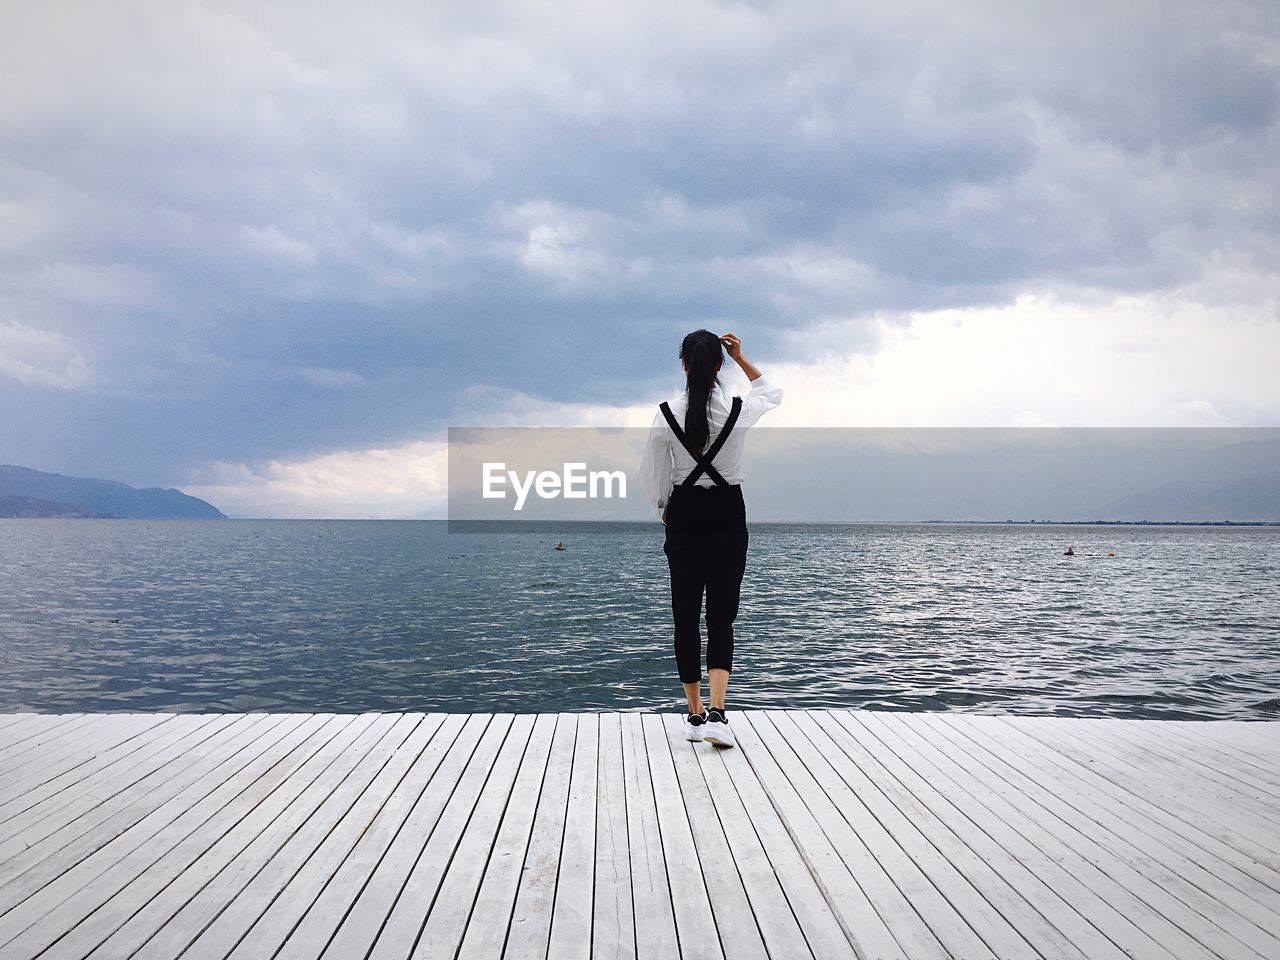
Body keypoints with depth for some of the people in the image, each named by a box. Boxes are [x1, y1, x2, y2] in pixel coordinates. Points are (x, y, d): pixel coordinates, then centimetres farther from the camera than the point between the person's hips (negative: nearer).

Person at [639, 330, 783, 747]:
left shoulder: (667, 414, -9)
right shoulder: (738, 411, -8)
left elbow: (652, 475, -1)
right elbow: (772, 393, 16)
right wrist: (741, 358, 13)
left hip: (684, 517, 0)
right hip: (728, 515, 0)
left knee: (686, 616, 9)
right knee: (721, 617, 3)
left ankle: (695, 714, 15)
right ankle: (716, 713, -12)